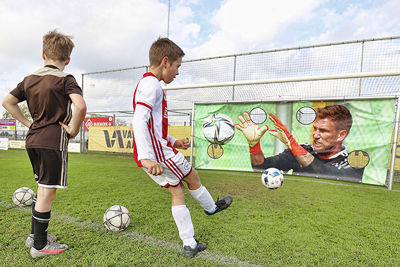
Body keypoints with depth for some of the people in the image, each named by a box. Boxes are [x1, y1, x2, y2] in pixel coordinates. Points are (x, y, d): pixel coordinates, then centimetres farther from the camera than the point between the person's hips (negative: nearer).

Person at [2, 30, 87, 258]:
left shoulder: (29, 79, 12)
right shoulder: (65, 80, -10)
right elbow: (80, 106, -27)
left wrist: (28, 122, 16)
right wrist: (73, 129, -14)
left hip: (33, 139, 7)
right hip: (54, 140, -7)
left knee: (43, 189, 20)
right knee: (48, 193, 2)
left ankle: (36, 235, 33)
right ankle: (40, 246, 15)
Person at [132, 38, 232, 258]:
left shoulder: (145, 84, 20)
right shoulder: (151, 83, -13)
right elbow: (139, 120, -27)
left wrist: (174, 142, 20)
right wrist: (147, 157, -34)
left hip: (152, 154, 10)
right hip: (158, 154, -10)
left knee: (176, 190, 13)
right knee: (192, 176, 12)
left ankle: (189, 245, 22)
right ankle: (211, 207, 39)